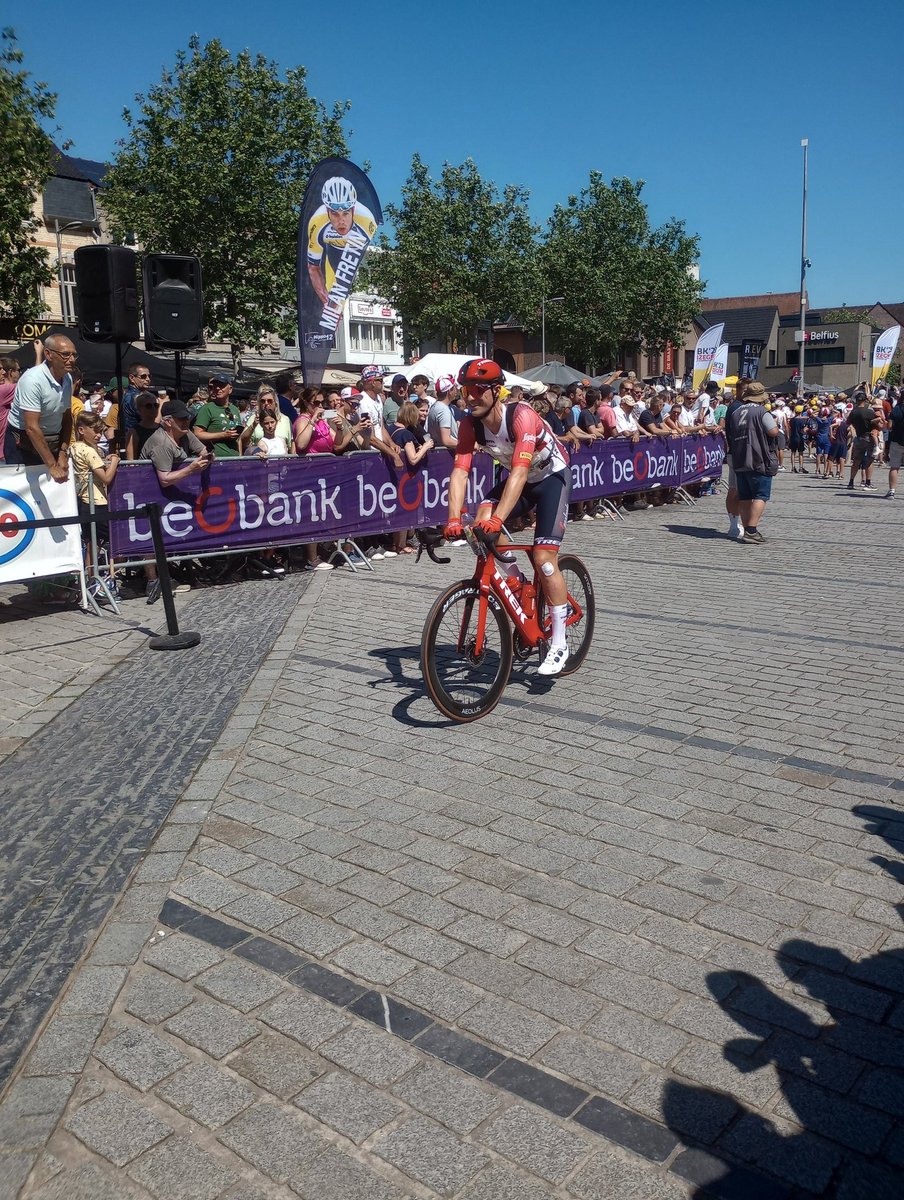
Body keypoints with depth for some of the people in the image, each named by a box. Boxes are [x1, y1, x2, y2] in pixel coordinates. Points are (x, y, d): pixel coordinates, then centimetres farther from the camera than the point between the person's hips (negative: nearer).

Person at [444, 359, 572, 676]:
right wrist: (454, 519, -40)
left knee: (544, 558, -15)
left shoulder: (522, 416, -33)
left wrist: (498, 519, -55)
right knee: (482, 517, -23)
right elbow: (459, 471, -25)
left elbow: (520, 471, -43)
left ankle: (559, 644, -3)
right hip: (520, 478, 6)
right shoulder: (470, 424, -16)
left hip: (552, 477, -5)